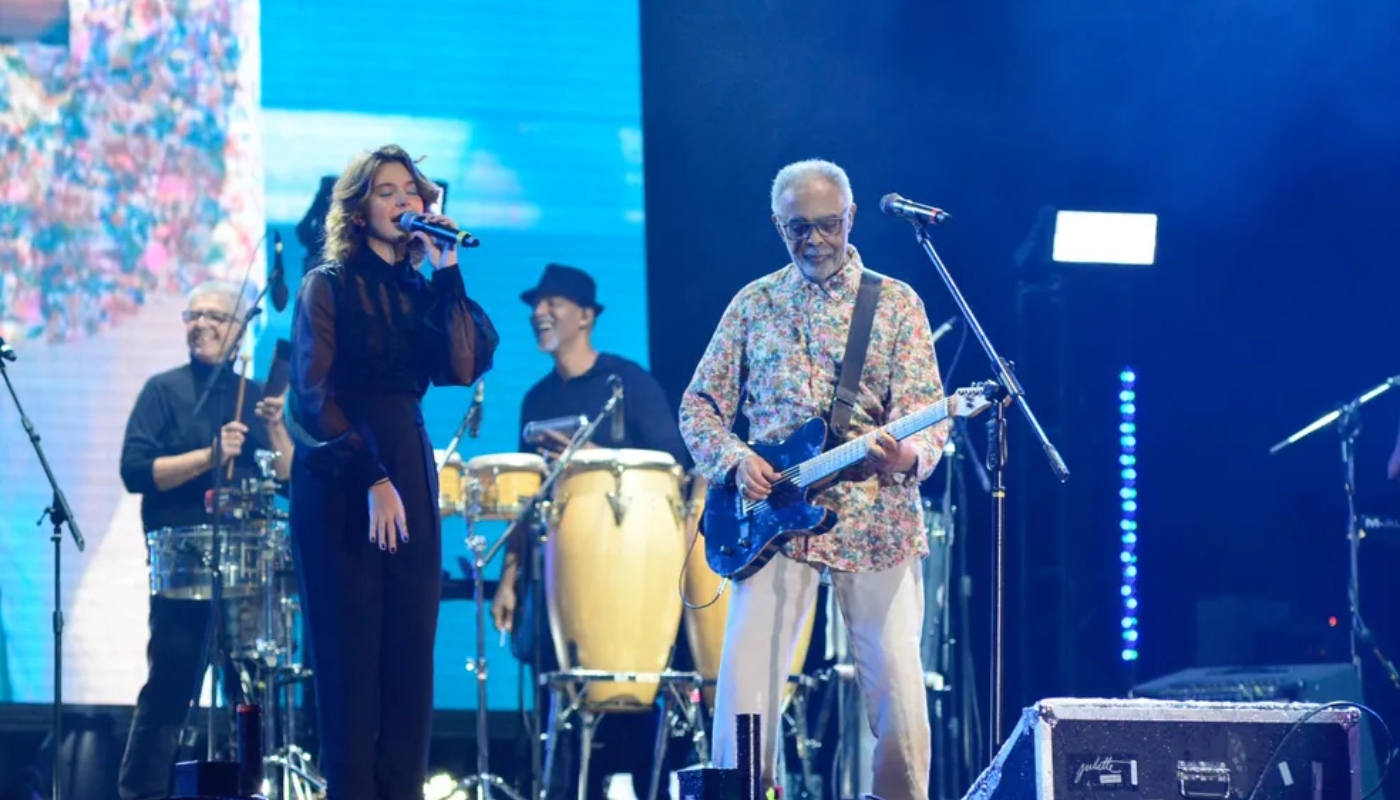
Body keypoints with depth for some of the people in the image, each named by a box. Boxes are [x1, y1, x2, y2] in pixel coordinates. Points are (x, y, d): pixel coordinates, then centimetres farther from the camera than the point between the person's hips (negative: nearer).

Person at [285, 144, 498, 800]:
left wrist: (447, 273, -8)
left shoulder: (422, 289, 13)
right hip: (338, 483, -5)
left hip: (409, 475, 5)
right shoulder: (329, 285, -1)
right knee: (351, 656, -5)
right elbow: (316, 393, -8)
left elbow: (463, 367, -4)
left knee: (410, 655, -1)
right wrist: (370, 479, -15)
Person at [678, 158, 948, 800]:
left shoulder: (896, 304, 5)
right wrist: (733, 459, -8)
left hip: (876, 522, -1)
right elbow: (700, 405, 12)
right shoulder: (754, 304, 10)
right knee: (744, 687, -9)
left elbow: (927, 411, -4)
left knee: (897, 688, -3)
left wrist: (907, 456, -26)